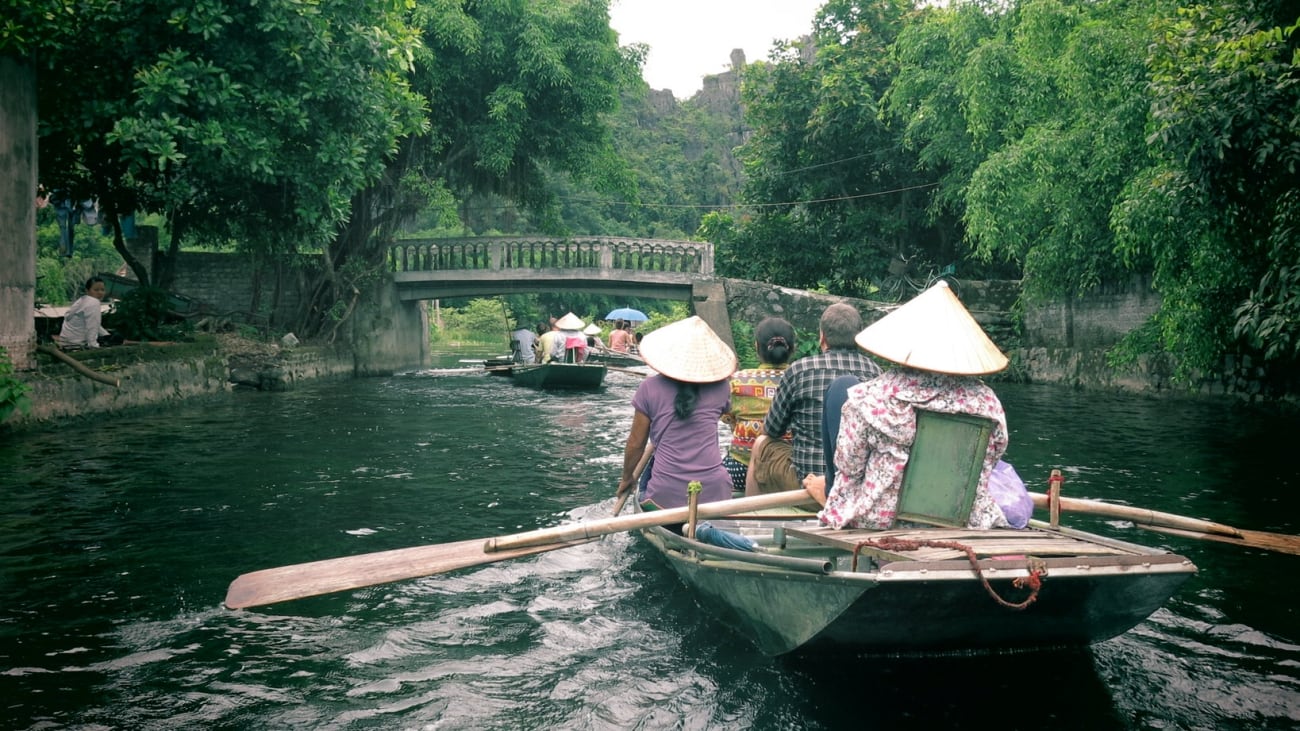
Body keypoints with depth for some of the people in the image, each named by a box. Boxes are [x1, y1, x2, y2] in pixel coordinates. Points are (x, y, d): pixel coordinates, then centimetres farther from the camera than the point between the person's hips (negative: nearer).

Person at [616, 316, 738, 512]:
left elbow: (636, 443, 4)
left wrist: (627, 479, 21)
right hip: (715, 495, 2)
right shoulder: (721, 387, 2)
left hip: (666, 498, -2)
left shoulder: (649, 388, -2)